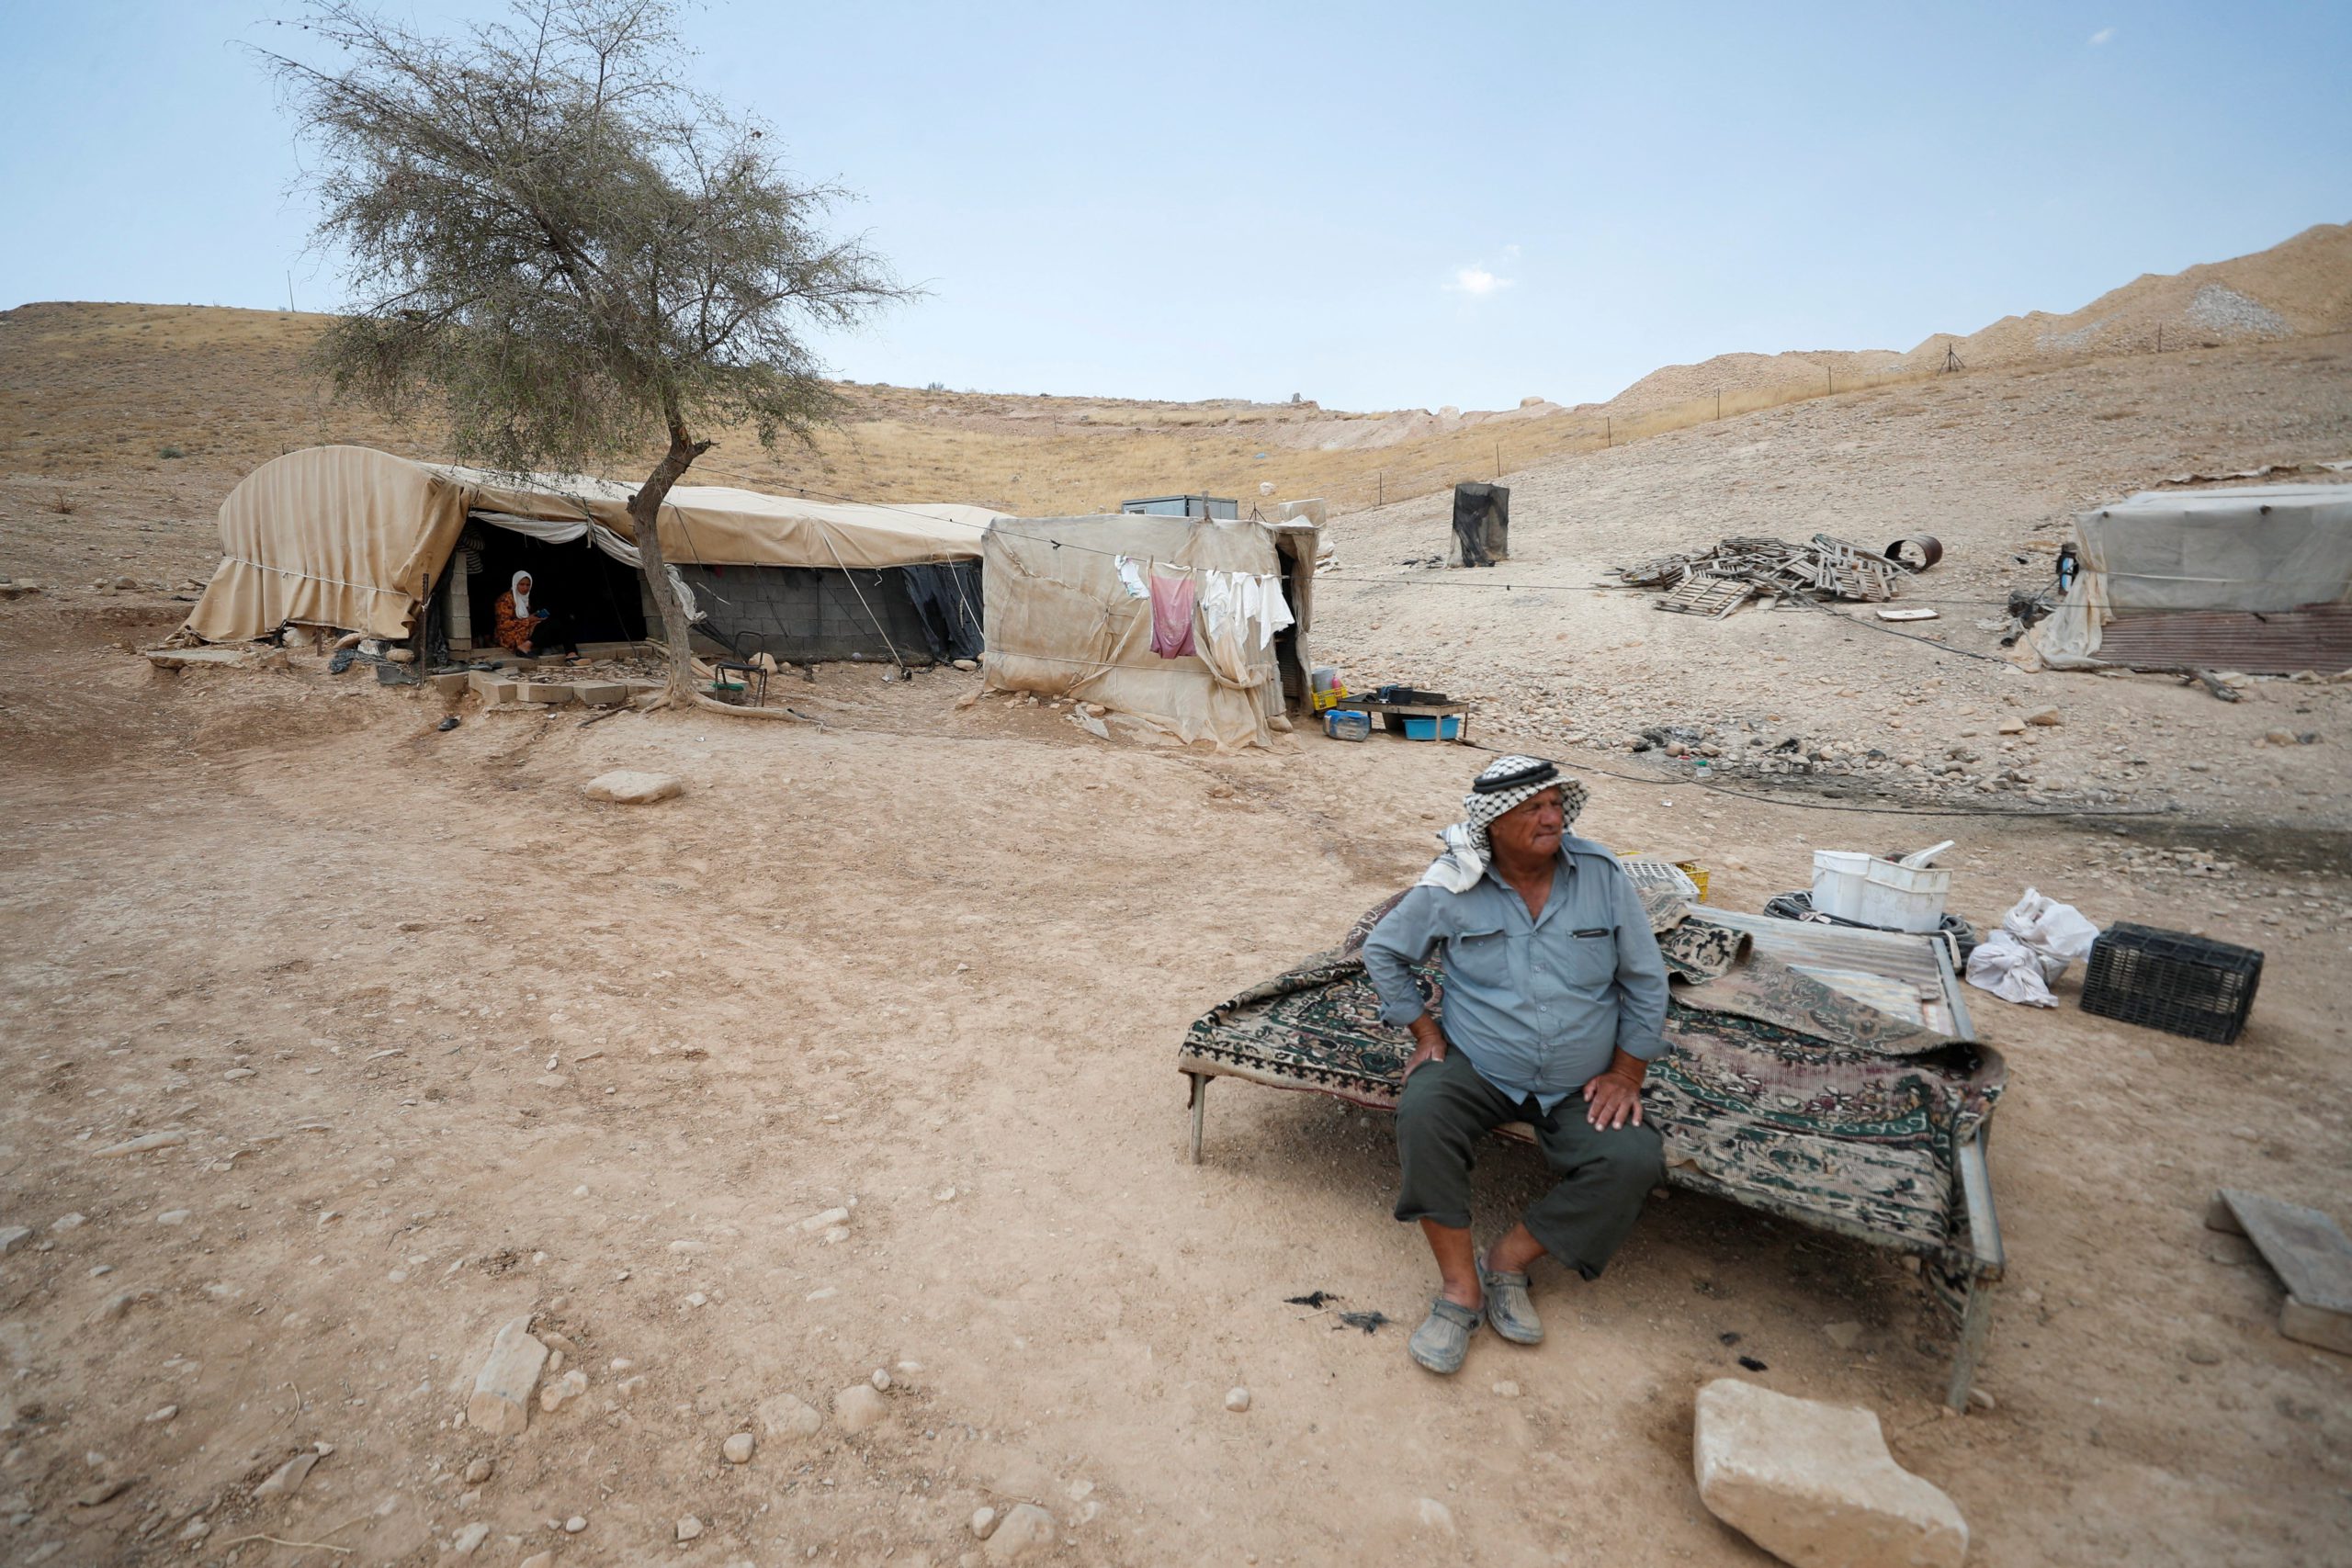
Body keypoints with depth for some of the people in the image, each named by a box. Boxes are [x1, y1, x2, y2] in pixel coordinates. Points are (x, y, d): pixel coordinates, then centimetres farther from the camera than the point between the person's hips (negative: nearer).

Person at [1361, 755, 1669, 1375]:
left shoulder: (1603, 875, -6)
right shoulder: (1452, 889, -9)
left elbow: (1645, 980, 3)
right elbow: (1382, 951, 5)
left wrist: (1627, 1072, 0)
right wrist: (1425, 1031, 0)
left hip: (1578, 1087, 2)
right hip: (1476, 1066, -1)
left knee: (1635, 1158, -23)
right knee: (1421, 1117, -30)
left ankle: (1509, 1258, -6)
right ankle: (1462, 1287, -14)